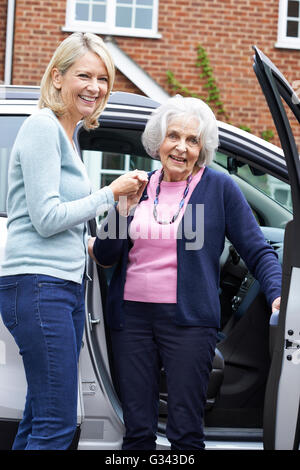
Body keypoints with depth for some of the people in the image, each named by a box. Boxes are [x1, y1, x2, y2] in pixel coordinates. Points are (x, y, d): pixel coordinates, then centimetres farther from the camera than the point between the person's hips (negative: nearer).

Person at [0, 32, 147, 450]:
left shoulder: (67, 133, 20)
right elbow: (46, 218, -15)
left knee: (39, 420, 10)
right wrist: (111, 193, -7)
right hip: (37, 285, -10)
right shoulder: (42, 127, -8)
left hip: (66, 284, 10)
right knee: (57, 425, -12)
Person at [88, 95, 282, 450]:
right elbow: (103, 255, 10)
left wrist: (278, 294, -16)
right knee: (137, 430, 6)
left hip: (188, 319, -3)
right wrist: (124, 208, -5)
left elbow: (258, 252, 2)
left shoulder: (219, 188, 1)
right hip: (132, 316, 3)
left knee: (185, 432, -4)